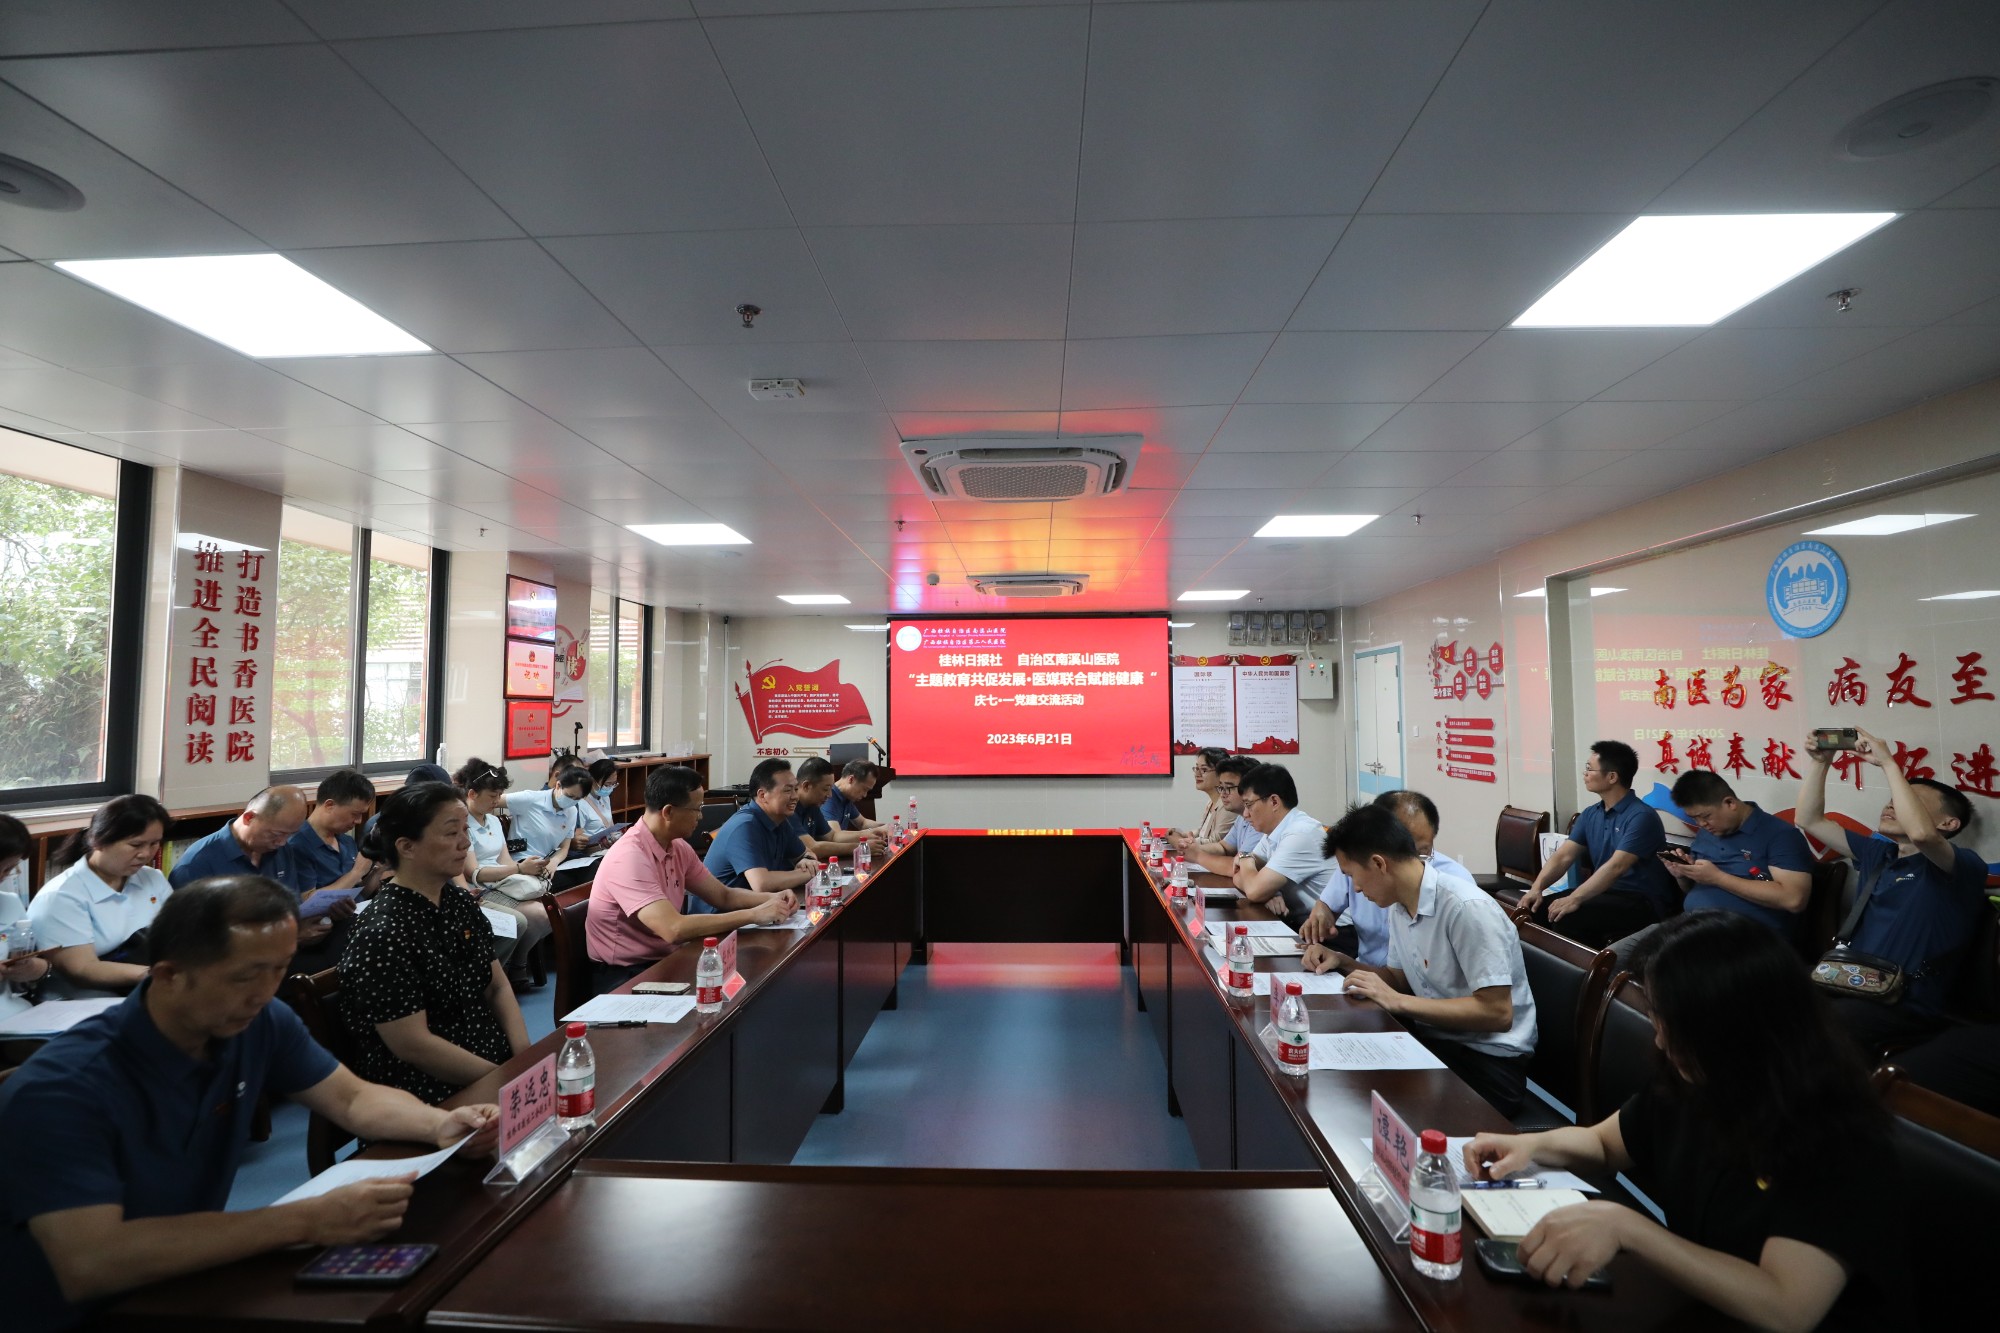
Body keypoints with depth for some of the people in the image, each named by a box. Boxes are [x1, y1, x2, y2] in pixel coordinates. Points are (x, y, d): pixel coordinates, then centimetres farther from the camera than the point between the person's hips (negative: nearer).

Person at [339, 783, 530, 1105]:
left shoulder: (461, 902, 6)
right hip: (432, 1099, -7)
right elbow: (413, 1045, -18)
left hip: (497, 1062, 7)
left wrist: (525, 1060, -3)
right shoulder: (383, 935, -17)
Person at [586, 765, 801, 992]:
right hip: (624, 975, -8)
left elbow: (723, 896, 10)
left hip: (663, 960, 8)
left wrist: (771, 899, -9)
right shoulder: (629, 857, -25)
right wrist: (753, 915, -28)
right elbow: (673, 929, -34)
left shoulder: (677, 847, 2)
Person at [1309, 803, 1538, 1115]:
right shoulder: (1399, 906, 5)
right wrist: (1344, 963, 3)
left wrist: (1398, 1002, -25)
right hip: (1432, 1037, 8)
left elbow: (1498, 1013, -24)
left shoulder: (1467, 909, -22)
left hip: (1488, 1060, -8)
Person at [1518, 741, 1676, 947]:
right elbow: (1563, 856, 2)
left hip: (1642, 902, -7)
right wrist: (1537, 887, -15)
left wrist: (1574, 899, -34)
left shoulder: (1641, 816, -16)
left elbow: (1616, 867, -27)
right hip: (1604, 892, 7)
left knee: (1568, 916, -31)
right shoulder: (1590, 814, 9)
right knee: (1539, 908, -14)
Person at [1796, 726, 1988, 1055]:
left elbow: (1921, 833, -26)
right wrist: (1820, 763, 8)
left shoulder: (1964, 866, -2)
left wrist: (1888, 762, -19)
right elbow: (1810, 820, 20)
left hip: (1903, 1004, -7)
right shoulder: (1877, 853, 20)